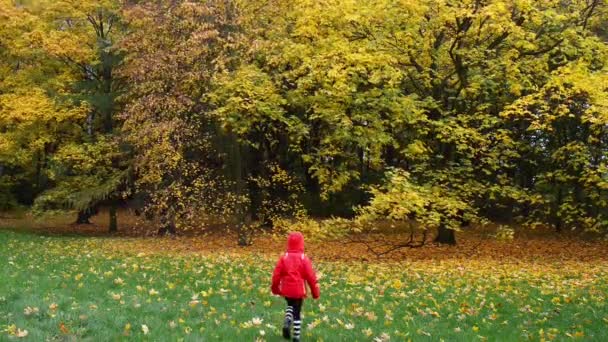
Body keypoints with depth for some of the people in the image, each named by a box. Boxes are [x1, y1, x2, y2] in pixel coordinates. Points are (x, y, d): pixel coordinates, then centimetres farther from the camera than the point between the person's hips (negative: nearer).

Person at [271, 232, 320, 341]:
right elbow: (311, 277, -8)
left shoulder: (284, 258, -4)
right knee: (297, 312, 9)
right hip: (299, 290, -2)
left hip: (286, 290, 2)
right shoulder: (304, 259, -10)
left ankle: (287, 322, 1)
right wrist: (315, 292, 3)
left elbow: (276, 274, -1)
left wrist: (275, 288, 16)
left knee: (290, 305, 28)